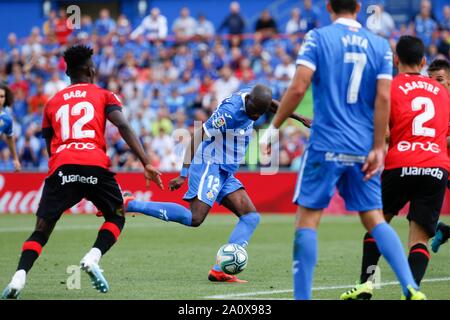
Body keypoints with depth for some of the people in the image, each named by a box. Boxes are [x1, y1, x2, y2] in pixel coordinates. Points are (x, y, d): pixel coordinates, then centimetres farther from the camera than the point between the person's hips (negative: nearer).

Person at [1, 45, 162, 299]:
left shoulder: (53, 103, 25)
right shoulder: (103, 96, 16)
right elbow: (124, 127, 0)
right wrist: (147, 164, -5)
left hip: (61, 167, 2)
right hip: (95, 166, -2)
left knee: (42, 229, 6)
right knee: (117, 217, 19)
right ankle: (92, 258, -7)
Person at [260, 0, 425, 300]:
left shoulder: (318, 37, -2)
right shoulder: (380, 45, 7)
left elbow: (298, 88, -11)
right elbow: (383, 98, -1)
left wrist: (274, 128, -2)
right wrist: (377, 148, 0)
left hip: (326, 146, -4)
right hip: (363, 150, 4)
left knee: (308, 218, 2)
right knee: (375, 218, 8)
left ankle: (302, 296, -2)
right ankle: (411, 288, -5)